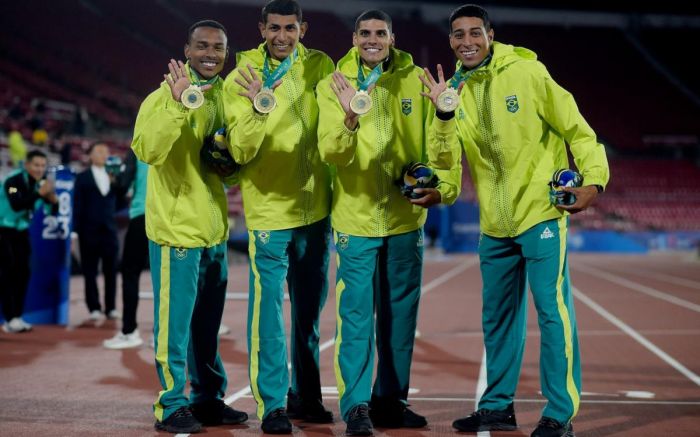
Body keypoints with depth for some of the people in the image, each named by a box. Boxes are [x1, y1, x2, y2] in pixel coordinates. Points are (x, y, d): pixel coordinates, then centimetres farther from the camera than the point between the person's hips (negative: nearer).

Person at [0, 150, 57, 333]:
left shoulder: (40, 182, -2)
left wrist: (52, 199, -19)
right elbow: (16, 205, -40)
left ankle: (17, 317, 13)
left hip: (21, 231, 8)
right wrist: (39, 193, -44)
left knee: (23, 273, 6)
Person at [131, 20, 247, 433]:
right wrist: (177, 105, -36)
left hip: (215, 228, 7)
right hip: (176, 227, -7)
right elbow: (148, 150, -27)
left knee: (208, 322, 15)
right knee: (175, 320, -1)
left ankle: (208, 399, 26)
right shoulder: (164, 96, -10)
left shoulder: (225, 97, 11)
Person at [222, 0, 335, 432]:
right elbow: (241, 152, -15)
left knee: (310, 310, 13)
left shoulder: (320, 66, 2)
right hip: (268, 207, -3)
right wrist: (257, 108, -29)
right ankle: (273, 404, 4)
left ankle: (307, 396, 26)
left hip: (315, 206, 4)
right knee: (268, 308, -6)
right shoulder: (242, 78, -6)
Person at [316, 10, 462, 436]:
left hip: (406, 218, 3)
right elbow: (332, 153, -17)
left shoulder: (416, 81, -1)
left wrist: (443, 187, -18)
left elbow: (440, 146, -1)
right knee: (357, 315, -4)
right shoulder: (334, 85, -5)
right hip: (357, 218, -2)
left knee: (401, 314, 11)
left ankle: (390, 400, 23)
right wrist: (349, 118, -34)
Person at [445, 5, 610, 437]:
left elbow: (574, 126, -7)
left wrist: (593, 176, -18)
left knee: (553, 309, -7)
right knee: (498, 317, 14)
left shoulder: (526, 72, -9)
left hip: (541, 211, -6)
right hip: (495, 222, 6)